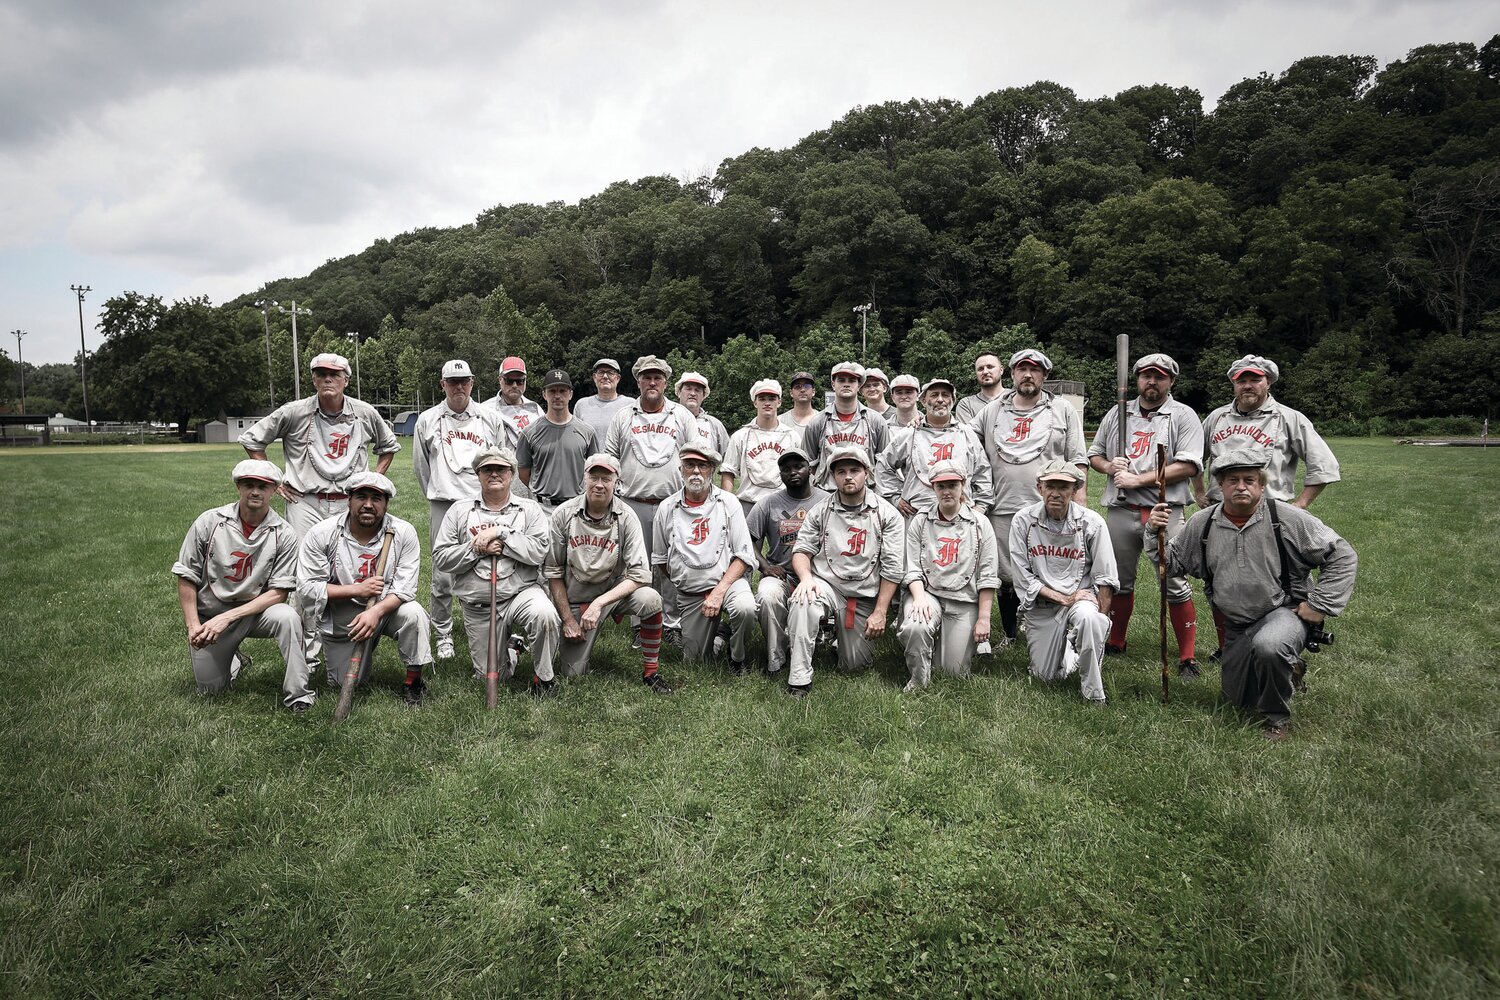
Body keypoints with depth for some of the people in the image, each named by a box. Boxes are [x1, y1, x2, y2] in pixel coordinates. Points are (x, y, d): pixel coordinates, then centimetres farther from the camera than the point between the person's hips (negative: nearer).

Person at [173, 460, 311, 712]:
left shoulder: (283, 534, -12)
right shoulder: (209, 521, -9)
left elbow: (279, 592, -14)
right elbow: (186, 577, -2)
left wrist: (228, 618, -22)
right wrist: (193, 626, -9)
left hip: (255, 610, -1)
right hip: (209, 615, 2)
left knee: (287, 616, -34)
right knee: (209, 689, 6)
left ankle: (297, 694, -24)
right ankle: (234, 661, 40)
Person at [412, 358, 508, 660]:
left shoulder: (490, 418, 8)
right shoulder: (427, 420, 8)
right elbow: (420, 465, 17)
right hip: (443, 506, 0)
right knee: (443, 575, -1)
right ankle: (443, 635, 13)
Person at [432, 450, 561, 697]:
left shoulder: (530, 509, 3)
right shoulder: (460, 511, 8)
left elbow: (539, 552, -12)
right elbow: (440, 558, 1)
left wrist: (500, 533, -15)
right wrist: (476, 549, -13)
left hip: (522, 593, -2)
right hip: (477, 607, 2)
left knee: (544, 614, -36)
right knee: (489, 676, 4)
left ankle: (543, 677, -12)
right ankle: (508, 647, 40)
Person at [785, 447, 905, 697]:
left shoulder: (887, 514, 0)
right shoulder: (821, 511, 5)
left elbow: (892, 568, -3)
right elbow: (801, 550, 4)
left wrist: (880, 613, -8)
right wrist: (806, 578, -19)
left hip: (864, 598, 1)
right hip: (826, 585, 0)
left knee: (854, 666, 2)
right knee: (803, 602, -36)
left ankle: (842, 634, 37)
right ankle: (799, 681, -26)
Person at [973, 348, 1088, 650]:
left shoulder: (1063, 411, 8)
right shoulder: (992, 411, 13)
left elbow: (1078, 461, 5)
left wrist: (1080, 506, -3)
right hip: (1002, 510, 2)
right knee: (1006, 576, 8)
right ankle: (1008, 633, 23)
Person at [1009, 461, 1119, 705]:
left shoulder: (1092, 522, -9)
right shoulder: (1023, 520, -8)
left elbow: (1105, 579, -6)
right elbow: (1023, 576, -9)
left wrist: (1101, 621, -14)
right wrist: (1063, 598, -16)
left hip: (1082, 596, -1)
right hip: (1041, 604, 2)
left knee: (1087, 617, -38)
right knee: (1045, 676, 2)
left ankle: (1094, 692, -19)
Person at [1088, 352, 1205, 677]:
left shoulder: (1184, 416, 2)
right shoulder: (1117, 413, 15)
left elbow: (1188, 466, -8)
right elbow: (1093, 455, 20)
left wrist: (1138, 480, -13)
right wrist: (1109, 466, -3)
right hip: (1120, 511, 4)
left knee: (1175, 584, -6)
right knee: (1119, 581, 13)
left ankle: (1187, 656, 3)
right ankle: (1115, 642, 29)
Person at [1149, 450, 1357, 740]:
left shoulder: (1288, 519, -14)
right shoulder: (1202, 524, -3)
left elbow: (1342, 556, -9)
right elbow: (1172, 564, 5)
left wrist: (1319, 605, -12)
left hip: (1285, 611, -5)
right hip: (1236, 625, 5)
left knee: (1267, 645, -40)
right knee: (1237, 699, 13)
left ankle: (1277, 718, -12)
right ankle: (1287, 667, 44)